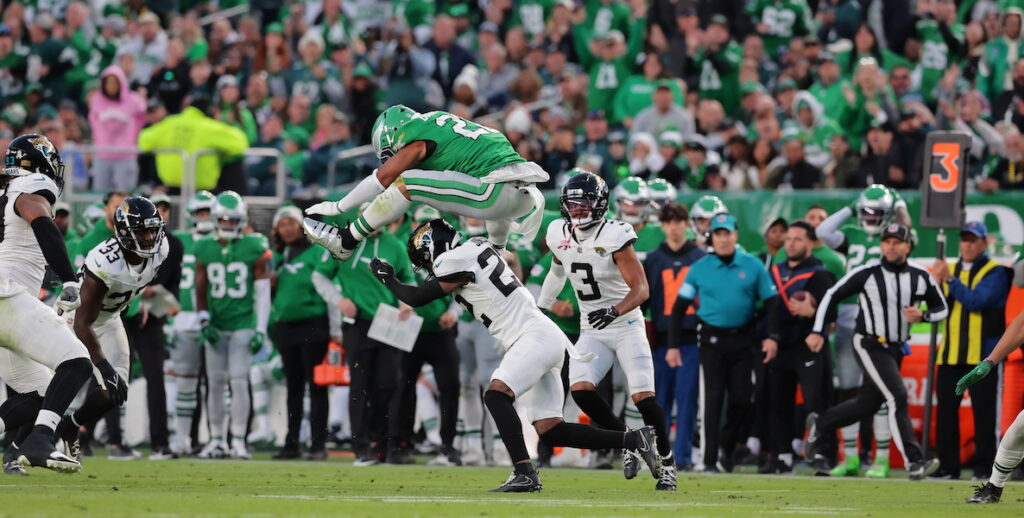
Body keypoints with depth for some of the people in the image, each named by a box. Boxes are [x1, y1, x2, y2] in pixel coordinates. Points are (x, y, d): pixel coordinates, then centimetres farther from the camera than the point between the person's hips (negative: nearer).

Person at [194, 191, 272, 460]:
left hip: (243, 324, -3)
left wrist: (260, 330, -7)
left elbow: (262, 293, -2)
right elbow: (200, 292, 11)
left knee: (239, 381, -9)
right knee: (216, 383, 4)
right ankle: (217, 440, 11)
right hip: (216, 326, 3)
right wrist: (204, 322, -2)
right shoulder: (204, 250, 5)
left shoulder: (255, 249, -3)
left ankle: (238, 441, -3)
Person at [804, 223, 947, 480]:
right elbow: (833, 295, -4)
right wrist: (817, 331, -10)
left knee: (868, 404, 14)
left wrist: (922, 316, -13)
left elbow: (942, 309, 9)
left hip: (896, 350, 6)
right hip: (869, 345, -6)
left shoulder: (921, 278, 0)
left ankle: (818, 427, 35)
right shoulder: (867, 273, -11)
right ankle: (914, 461, -20)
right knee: (897, 397, -18)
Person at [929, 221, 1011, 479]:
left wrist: (949, 279, -18)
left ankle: (984, 466, 0)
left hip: (981, 352, -5)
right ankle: (948, 466, 7)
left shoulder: (995, 272, -2)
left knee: (983, 411, -4)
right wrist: (936, 284, -7)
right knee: (946, 410, 3)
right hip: (950, 353, 5)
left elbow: (976, 301, -17)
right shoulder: (949, 269, 16)